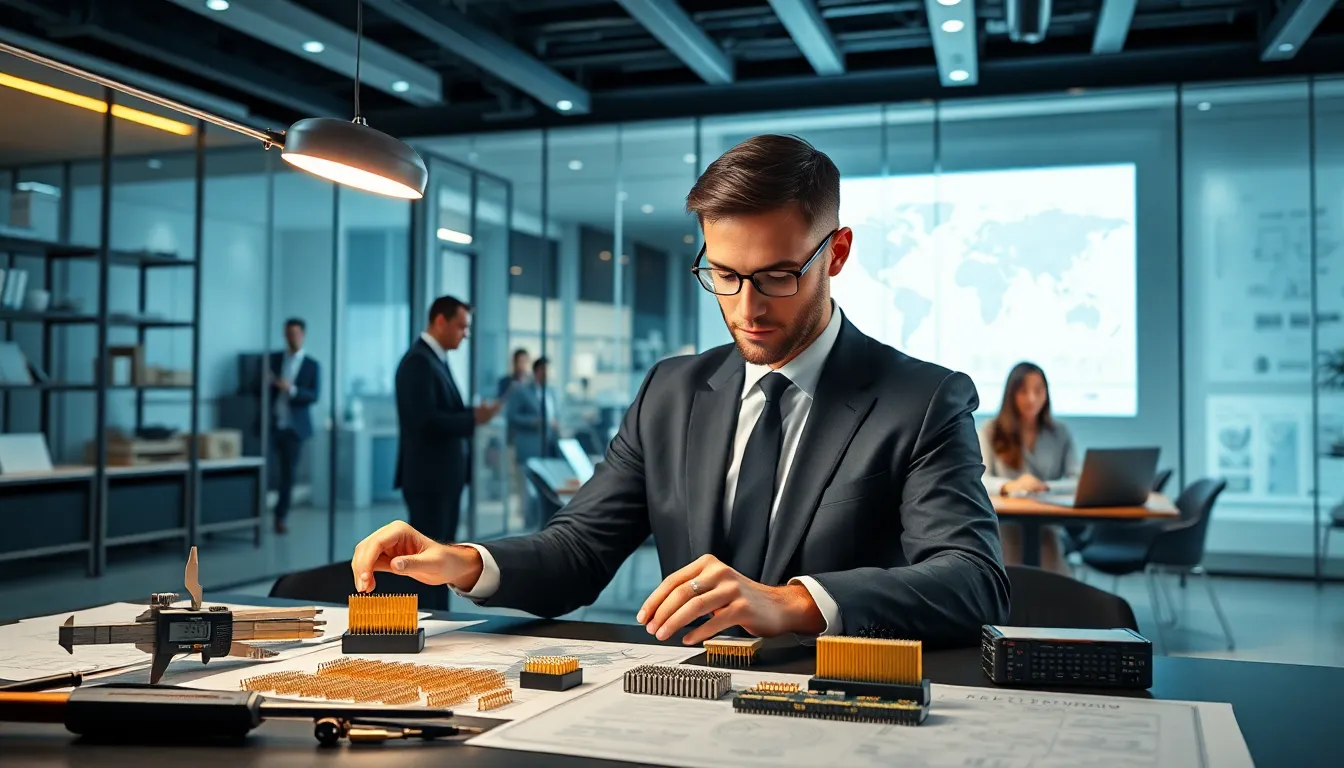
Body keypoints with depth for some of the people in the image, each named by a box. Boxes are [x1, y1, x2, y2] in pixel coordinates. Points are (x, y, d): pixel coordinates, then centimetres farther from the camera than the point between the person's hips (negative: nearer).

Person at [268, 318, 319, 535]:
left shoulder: (312, 366, 3)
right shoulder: (273, 359, 9)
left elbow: (314, 396, -7)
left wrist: (292, 389, -23)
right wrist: (265, 382, -15)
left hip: (294, 427, -1)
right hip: (271, 424, 1)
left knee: (288, 474, 4)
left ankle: (281, 517, 14)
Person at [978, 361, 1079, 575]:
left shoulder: (1060, 432, 13)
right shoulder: (990, 431, 4)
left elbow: (1078, 481, 2)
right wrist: (1009, 486, -30)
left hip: (1049, 523, 2)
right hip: (1004, 524, -2)